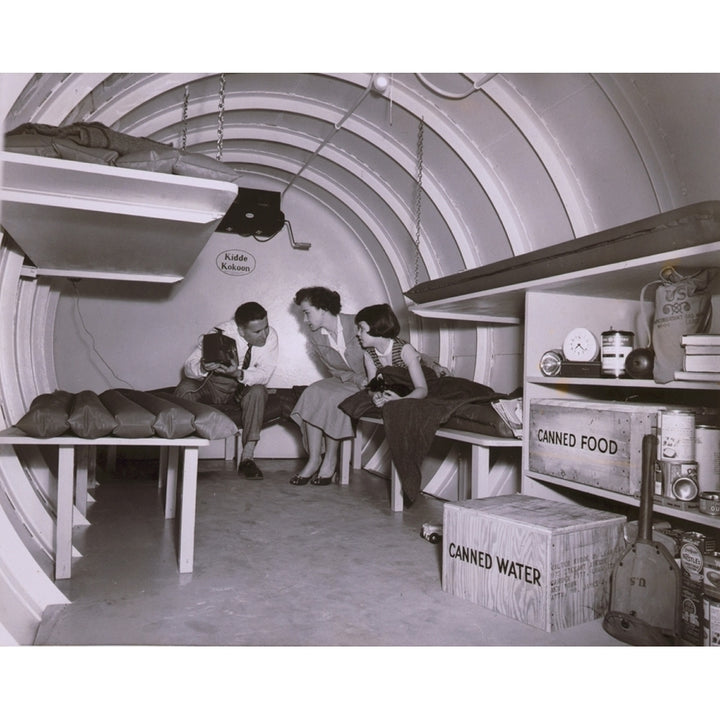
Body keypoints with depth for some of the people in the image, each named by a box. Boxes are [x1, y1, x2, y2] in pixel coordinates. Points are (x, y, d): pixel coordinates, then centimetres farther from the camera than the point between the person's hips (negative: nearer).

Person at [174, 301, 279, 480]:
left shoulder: (270, 335, -19)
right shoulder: (221, 333, -24)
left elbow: (264, 374, -22)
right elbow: (188, 367, -23)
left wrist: (238, 374, -42)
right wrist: (202, 368, -48)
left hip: (245, 387, 1)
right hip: (212, 384, -1)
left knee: (258, 391, -32)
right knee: (184, 389, -29)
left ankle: (247, 457, -27)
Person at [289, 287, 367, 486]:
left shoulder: (356, 325, -13)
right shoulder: (316, 338, 2)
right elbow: (336, 372, 3)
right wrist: (357, 379, -16)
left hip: (369, 384, -5)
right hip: (344, 381, 5)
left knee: (333, 398, -30)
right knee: (312, 393, -23)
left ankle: (330, 460, -17)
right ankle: (314, 459, -21)